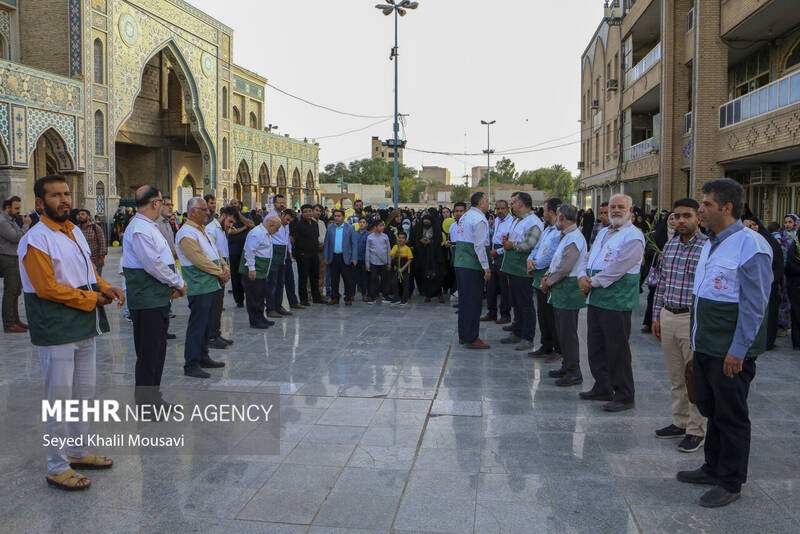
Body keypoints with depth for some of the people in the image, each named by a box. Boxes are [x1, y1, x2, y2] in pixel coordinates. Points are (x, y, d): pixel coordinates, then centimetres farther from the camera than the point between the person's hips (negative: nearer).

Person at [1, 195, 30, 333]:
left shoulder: (12, 220, 18)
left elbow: (22, 236, 17)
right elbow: (17, 238, -20)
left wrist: (26, 224, 4)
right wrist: (26, 224, -11)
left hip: (15, 259, 10)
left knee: (16, 291, 14)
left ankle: (15, 320, 22)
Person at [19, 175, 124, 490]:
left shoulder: (75, 233, 13)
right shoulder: (35, 240, -14)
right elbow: (48, 288, -20)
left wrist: (104, 287, 0)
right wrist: (91, 298, -15)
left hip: (85, 328, 9)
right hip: (56, 332, -9)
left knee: (84, 393, 17)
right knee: (59, 399, 0)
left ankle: (78, 452, 33)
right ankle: (57, 467, 13)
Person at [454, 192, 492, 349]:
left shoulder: (464, 217, 16)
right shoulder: (479, 219, -12)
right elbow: (479, 245, -18)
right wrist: (486, 267, -14)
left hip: (459, 263, 9)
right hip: (472, 265, -9)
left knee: (464, 299, 14)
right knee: (474, 301, -4)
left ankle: (463, 335, 22)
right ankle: (472, 338, -1)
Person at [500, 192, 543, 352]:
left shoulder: (533, 222, -15)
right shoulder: (516, 220, 17)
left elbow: (530, 246, -24)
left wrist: (512, 245, -13)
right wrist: (506, 241, 1)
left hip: (524, 271, -10)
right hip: (513, 269, 10)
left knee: (526, 305, -2)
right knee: (516, 304, 17)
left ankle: (527, 338, 5)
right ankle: (517, 334, 27)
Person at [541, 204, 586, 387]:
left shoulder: (574, 238, -17)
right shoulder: (565, 236, 17)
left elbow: (565, 267, -21)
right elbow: (556, 260, 22)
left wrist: (548, 282, -10)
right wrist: (547, 276, 6)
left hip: (569, 289, -10)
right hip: (560, 289, 10)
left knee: (568, 332, -6)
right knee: (562, 330, 16)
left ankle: (574, 373, 1)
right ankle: (567, 366, 26)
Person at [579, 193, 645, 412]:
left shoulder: (633, 236, -10)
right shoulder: (603, 232, 18)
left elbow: (618, 268, -19)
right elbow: (590, 259, 17)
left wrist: (593, 282, -12)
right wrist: (583, 278, -3)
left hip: (616, 301, -9)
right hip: (596, 298, 9)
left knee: (617, 349, -3)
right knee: (596, 346, 16)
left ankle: (624, 396, 8)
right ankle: (602, 388, 29)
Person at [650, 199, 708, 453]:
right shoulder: (669, 245, 9)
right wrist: (656, 316, 13)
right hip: (668, 317, 6)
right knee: (676, 378, 15)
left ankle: (696, 430, 14)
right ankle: (680, 422, 28)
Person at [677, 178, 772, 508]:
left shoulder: (751, 246, -17)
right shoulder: (711, 244, 12)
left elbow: (753, 305, -19)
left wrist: (737, 351, -19)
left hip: (731, 353, -9)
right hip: (705, 346, 9)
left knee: (731, 416, 5)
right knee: (711, 409, 19)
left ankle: (730, 483, 19)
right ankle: (713, 468, 34)